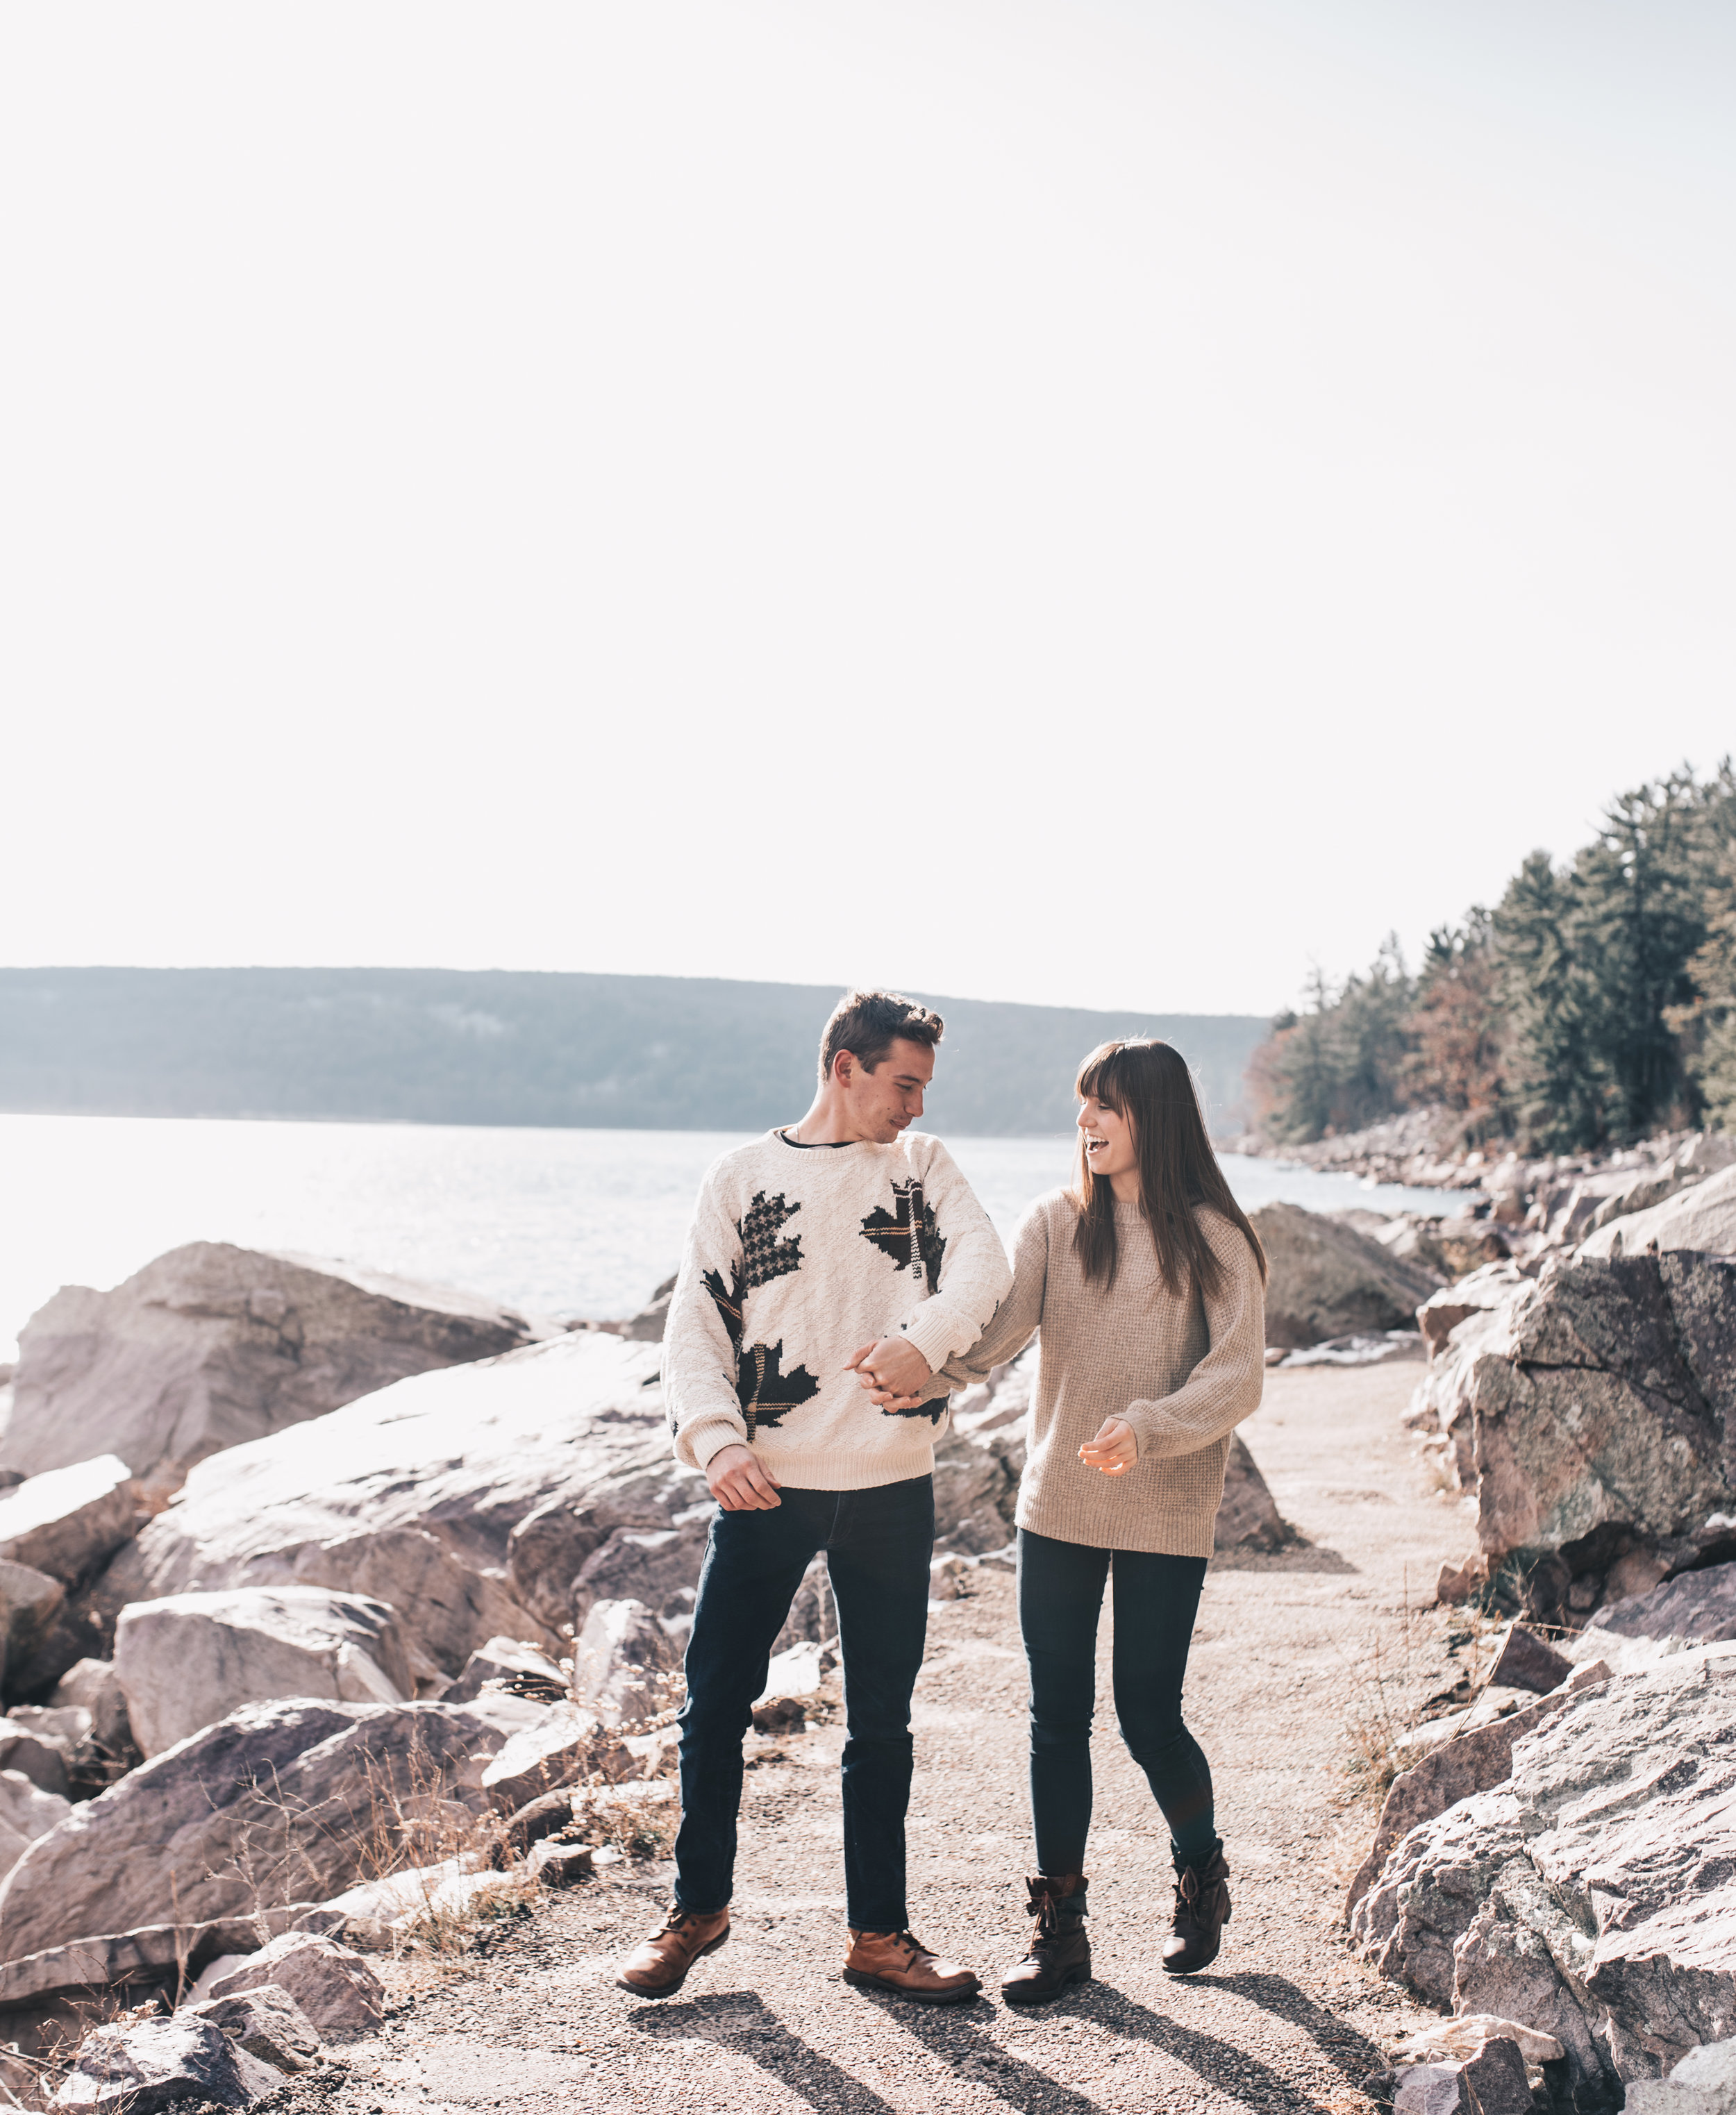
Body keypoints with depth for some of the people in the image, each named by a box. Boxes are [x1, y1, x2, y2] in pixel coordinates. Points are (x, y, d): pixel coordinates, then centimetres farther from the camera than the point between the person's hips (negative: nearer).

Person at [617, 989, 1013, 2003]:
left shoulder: (924, 1165, 8)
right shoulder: (742, 1178, 3)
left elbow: (983, 1263, -9)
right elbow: (695, 1325, 0)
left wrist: (925, 1340, -30)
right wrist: (717, 1442, -17)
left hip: (893, 1489, 1)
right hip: (767, 1490, -1)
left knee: (883, 1722, 10)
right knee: (715, 1707, 5)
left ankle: (880, 1933, 23)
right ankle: (701, 1906, 25)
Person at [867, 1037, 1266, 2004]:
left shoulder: (1215, 1239, -5)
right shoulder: (1056, 1222, 4)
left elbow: (1236, 1379, -11)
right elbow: (998, 1325, -10)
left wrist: (1147, 1428, -27)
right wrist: (926, 1371, -30)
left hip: (1165, 1515, -3)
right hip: (1058, 1505, 3)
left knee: (1149, 1713, 1)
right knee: (1059, 1715, 5)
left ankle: (1204, 1875, 31)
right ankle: (1061, 1930, 16)